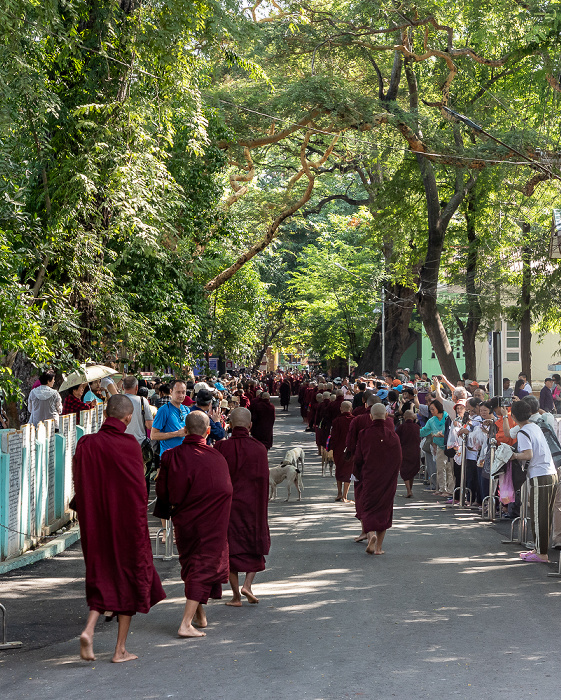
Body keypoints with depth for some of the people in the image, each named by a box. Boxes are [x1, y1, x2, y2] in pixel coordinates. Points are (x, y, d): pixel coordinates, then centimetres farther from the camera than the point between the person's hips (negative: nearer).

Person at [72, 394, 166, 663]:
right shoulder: (130, 446, -13)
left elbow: (79, 485, 0)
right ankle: (120, 650, 11)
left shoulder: (86, 444, -4)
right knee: (129, 576, 9)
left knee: (102, 574, 17)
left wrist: (88, 513, 14)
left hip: (95, 522, 3)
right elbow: (139, 489, -10)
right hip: (126, 521, -3)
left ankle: (89, 629, -8)